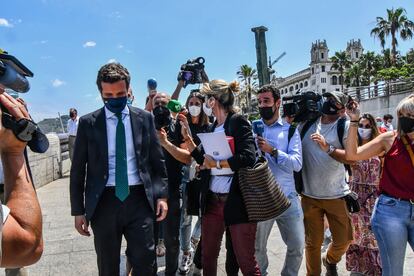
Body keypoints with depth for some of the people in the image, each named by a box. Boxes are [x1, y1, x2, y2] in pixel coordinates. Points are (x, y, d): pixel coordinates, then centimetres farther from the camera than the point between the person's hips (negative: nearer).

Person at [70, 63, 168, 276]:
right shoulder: (88, 122, 1)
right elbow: (78, 170, 3)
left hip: (139, 199, 0)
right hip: (104, 201, 0)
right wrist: (78, 210, 1)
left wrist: (161, 195, -2)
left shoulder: (144, 118, 3)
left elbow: (157, 160, 6)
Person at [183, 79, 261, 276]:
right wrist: (187, 138, 12)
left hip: (236, 202, -7)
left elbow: (248, 157, -22)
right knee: (207, 258, 18)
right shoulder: (213, 128, 13)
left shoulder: (238, 122, -9)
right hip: (212, 201, 8)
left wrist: (216, 163, -14)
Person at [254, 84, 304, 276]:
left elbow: (297, 163, -9)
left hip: (287, 197, 0)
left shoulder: (290, 130, 3)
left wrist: (272, 150, -20)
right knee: (257, 247, 12)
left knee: (297, 246, 8)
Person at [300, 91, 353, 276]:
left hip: (336, 195, -1)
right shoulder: (306, 123, 3)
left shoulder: (345, 126, -5)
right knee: (313, 242, 10)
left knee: (344, 239, 10)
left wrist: (328, 148, -26)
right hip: (309, 195, 1)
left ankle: (330, 260, 42)